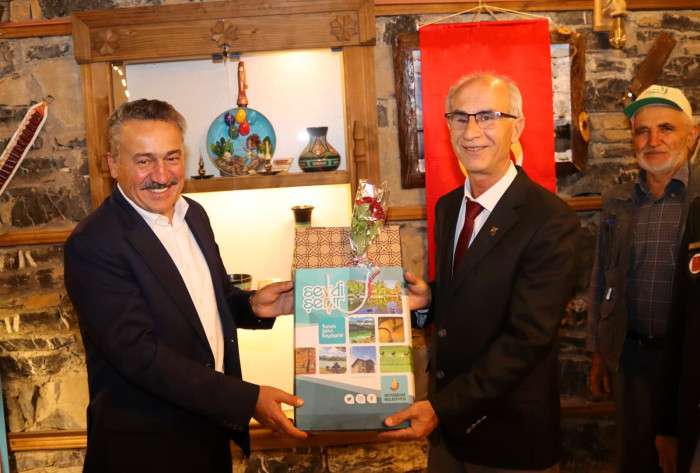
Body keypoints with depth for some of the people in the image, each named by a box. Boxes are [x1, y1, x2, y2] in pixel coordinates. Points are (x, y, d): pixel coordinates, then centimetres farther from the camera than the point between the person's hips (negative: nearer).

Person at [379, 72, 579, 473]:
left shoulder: (551, 221, -20)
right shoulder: (447, 207, 2)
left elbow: (527, 337, -22)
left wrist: (442, 407, -25)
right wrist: (428, 298, -10)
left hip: (510, 432, -5)